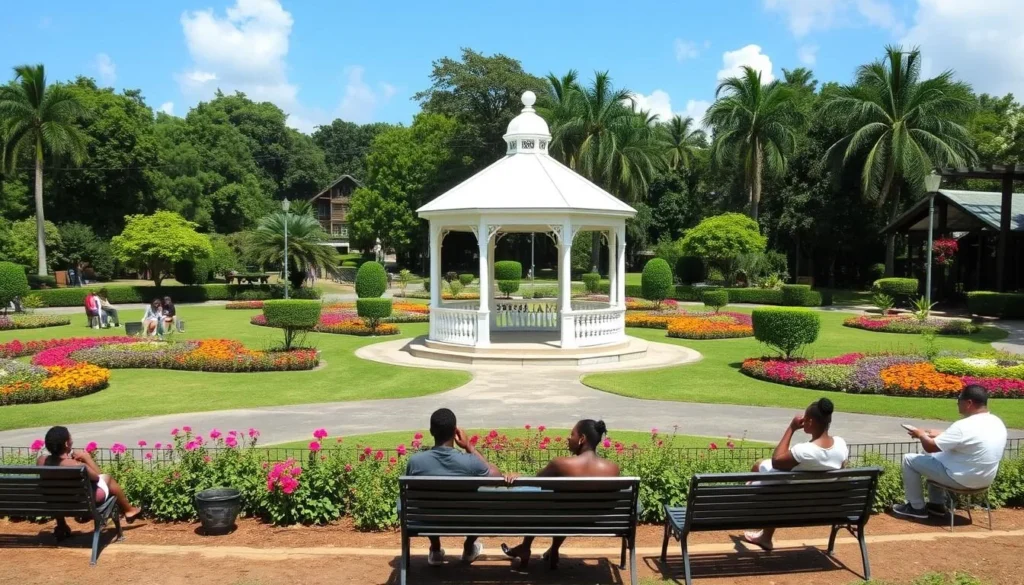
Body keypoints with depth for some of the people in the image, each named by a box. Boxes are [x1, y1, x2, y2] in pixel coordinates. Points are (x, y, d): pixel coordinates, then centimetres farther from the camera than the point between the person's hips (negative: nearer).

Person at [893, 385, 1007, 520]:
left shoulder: (964, 426, -28)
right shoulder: (997, 422, -1)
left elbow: (929, 447, -19)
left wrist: (921, 434, 2)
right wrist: (940, 435, 15)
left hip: (961, 479, -9)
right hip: (984, 479, 9)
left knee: (909, 459, 4)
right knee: (934, 456, 28)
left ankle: (917, 508, 15)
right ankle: (937, 505, 31)